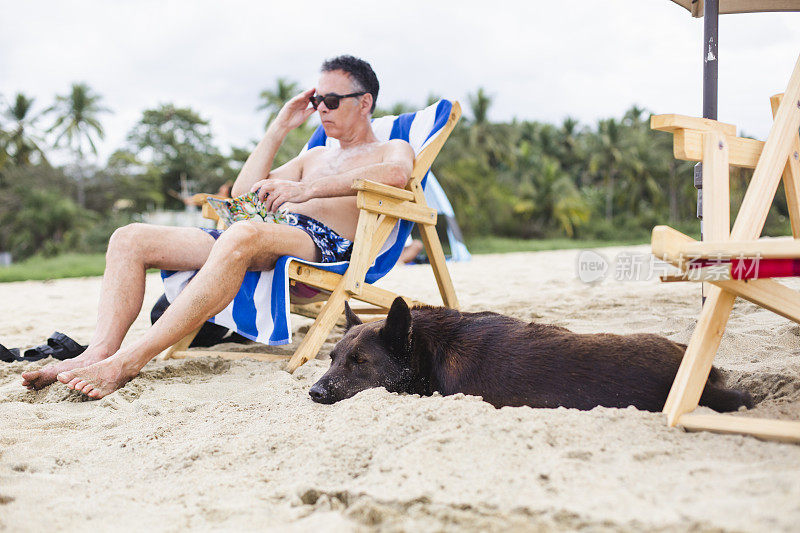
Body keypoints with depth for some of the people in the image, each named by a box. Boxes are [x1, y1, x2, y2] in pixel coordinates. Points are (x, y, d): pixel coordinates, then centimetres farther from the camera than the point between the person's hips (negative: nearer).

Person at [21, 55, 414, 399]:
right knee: (130, 238, -8)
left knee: (242, 235, -42)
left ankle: (127, 362, -44)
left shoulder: (391, 149, 15)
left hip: (323, 243, -7)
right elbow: (242, 192, 26)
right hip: (265, 234, 8)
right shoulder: (316, 156, 37)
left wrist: (306, 189, -24)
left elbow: (396, 174, -14)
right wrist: (280, 126, 23)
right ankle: (99, 352, -26)